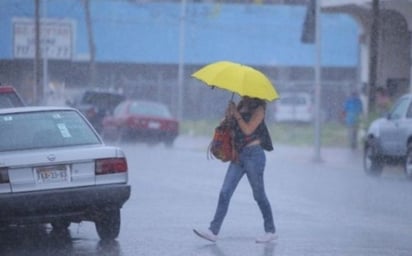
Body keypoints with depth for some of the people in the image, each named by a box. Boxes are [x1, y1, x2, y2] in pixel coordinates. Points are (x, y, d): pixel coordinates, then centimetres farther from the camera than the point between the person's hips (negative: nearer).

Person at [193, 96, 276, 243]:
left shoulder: (258, 109, -7)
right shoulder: (241, 106, 12)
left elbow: (248, 129, -17)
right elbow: (231, 127, 12)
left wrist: (236, 113, -14)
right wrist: (228, 116, -6)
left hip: (253, 154, -7)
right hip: (238, 155, 7)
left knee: (259, 195, 2)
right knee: (225, 193, -2)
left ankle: (271, 231, 16)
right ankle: (213, 231, -6)